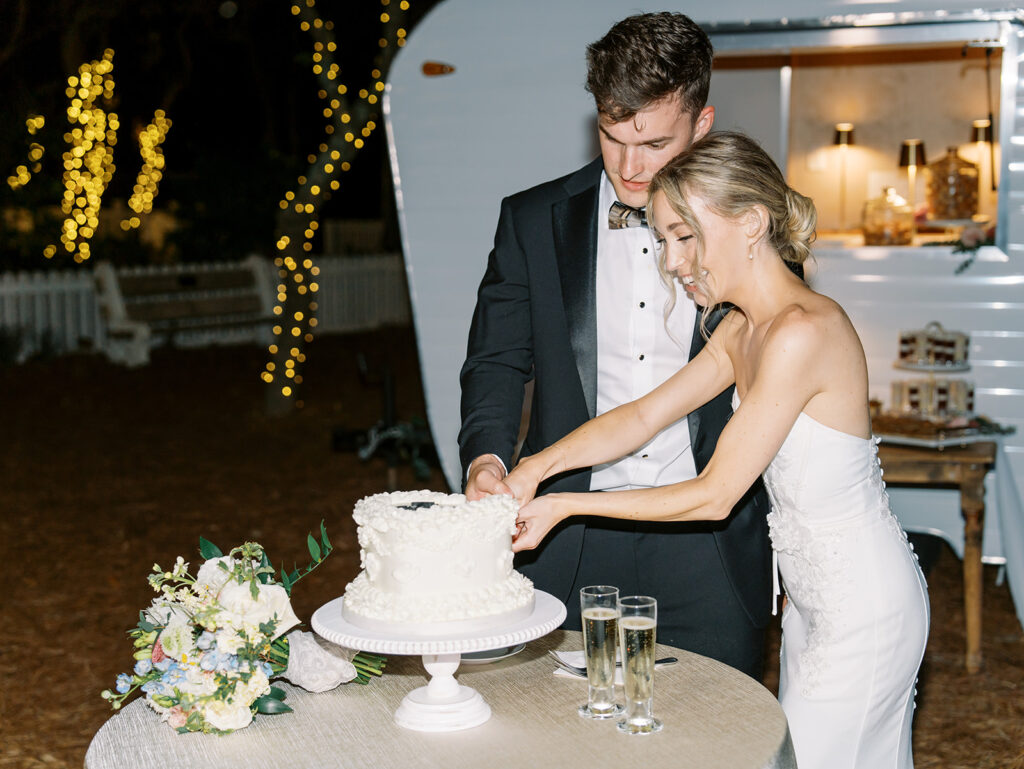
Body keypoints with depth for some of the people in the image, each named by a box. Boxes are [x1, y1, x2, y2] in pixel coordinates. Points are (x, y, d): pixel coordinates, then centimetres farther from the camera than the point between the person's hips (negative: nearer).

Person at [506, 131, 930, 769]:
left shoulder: (804, 332, -26)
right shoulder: (743, 329, 4)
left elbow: (714, 496, -22)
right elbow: (643, 416, 5)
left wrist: (567, 505, -17)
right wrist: (540, 466, -10)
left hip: (861, 609, -9)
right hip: (817, 596, 9)